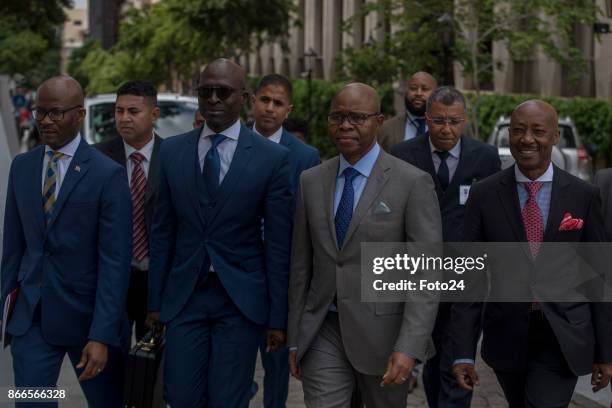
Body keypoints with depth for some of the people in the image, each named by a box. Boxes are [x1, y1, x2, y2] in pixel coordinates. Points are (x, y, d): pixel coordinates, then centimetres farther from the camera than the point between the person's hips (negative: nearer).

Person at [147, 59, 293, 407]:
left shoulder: (273, 157, -5)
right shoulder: (172, 151, 4)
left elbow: (279, 244, -4)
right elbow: (163, 232, 8)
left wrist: (278, 317, -4)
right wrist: (155, 300, 7)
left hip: (241, 299, -2)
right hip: (184, 295, 3)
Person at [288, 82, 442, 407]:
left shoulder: (412, 183, -8)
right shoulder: (310, 181, 6)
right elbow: (301, 265, 10)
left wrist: (409, 347, -19)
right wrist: (294, 338, 9)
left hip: (382, 333, -2)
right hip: (322, 332, 3)